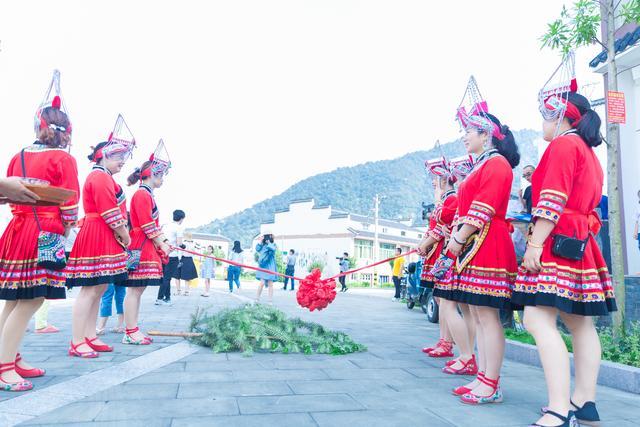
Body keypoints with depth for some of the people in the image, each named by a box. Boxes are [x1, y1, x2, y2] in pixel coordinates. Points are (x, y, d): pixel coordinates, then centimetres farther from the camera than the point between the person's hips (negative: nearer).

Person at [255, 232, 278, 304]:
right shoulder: (263, 245, 7)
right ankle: (257, 299, 5)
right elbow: (257, 249, -10)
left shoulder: (273, 245, 3)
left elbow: (273, 249, -20)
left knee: (270, 284, 2)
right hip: (263, 267, 0)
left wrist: (269, 243, -8)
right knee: (262, 283, -10)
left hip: (270, 267, 0)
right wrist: (261, 241, -7)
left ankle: (270, 301, 9)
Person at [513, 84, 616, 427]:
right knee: (579, 322, 11)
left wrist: (535, 243, -20)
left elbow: (552, 202, -17)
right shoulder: (589, 153, 23)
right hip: (582, 243, 11)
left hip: (559, 241, -11)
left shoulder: (562, 144, -6)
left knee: (538, 319, -18)